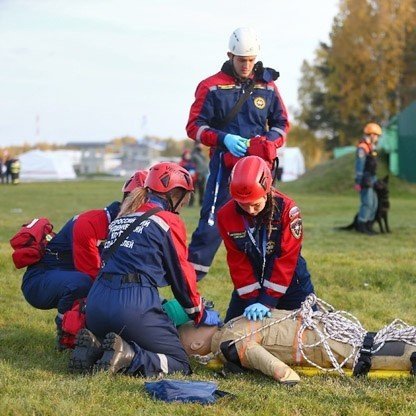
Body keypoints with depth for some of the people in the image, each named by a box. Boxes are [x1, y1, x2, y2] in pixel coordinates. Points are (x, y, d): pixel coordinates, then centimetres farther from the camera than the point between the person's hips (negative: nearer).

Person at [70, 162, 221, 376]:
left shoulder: (122, 217, 23)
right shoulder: (169, 221, 2)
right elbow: (181, 274, 6)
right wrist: (200, 314, 20)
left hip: (96, 303, 7)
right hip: (134, 306, -7)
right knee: (179, 364, 3)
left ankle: (94, 347, -2)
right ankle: (128, 357, -20)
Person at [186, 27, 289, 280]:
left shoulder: (267, 86, 10)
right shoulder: (212, 86, 1)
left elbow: (282, 123, 17)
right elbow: (194, 126, 1)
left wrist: (269, 142, -5)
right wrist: (224, 139, -14)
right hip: (225, 163, -3)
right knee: (213, 221, -10)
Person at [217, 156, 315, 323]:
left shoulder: (287, 209, -24)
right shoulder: (226, 216, -16)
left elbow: (286, 259, -22)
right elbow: (238, 263, -11)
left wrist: (267, 301, -24)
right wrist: (252, 300, -18)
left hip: (289, 281, -2)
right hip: (250, 284, 2)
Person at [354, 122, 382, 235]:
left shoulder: (370, 147, 16)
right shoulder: (362, 148, -16)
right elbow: (359, 166, -19)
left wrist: (375, 180, 22)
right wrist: (358, 182, -21)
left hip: (371, 180, 10)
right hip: (365, 180, -10)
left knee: (373, 203, 10)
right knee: (367, 203, -11)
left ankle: (368, 226, 15)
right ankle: (361, 226, -6)